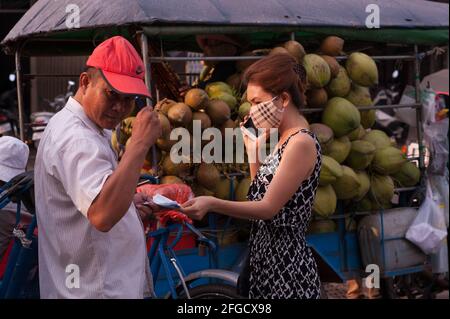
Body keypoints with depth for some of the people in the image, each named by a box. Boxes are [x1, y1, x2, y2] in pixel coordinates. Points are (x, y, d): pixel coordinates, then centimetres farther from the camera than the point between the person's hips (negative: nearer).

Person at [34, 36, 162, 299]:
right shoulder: (76, 139, -23)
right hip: (97, 289, -10)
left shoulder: (91, 128, 12)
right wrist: (140, 144, -35)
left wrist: (128, 201, 8)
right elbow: (103, 215, -38)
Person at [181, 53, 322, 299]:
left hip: (286, 263, -9)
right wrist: (254, 151, 6)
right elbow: (260, 194, 14)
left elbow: (269, 207, -20)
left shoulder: (302, 143, -16)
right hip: (265, 256, 9)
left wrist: (212, 203, -29)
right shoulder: (284, 141, 12)